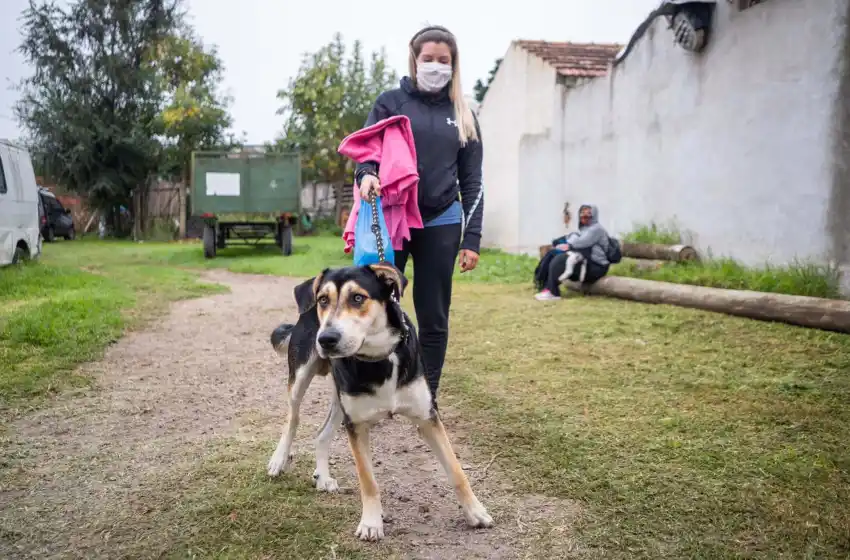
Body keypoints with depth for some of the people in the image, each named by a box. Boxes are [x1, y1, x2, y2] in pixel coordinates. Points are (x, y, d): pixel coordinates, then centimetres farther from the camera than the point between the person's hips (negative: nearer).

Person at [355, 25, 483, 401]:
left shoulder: (462, 116, 12)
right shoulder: (391, 102, 6)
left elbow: (471, 182, 10)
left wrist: (472, 239, 1)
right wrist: (366, 175, -25)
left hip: (440, 224, 2)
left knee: (434, 318, 6)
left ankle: (427, 399, 18)